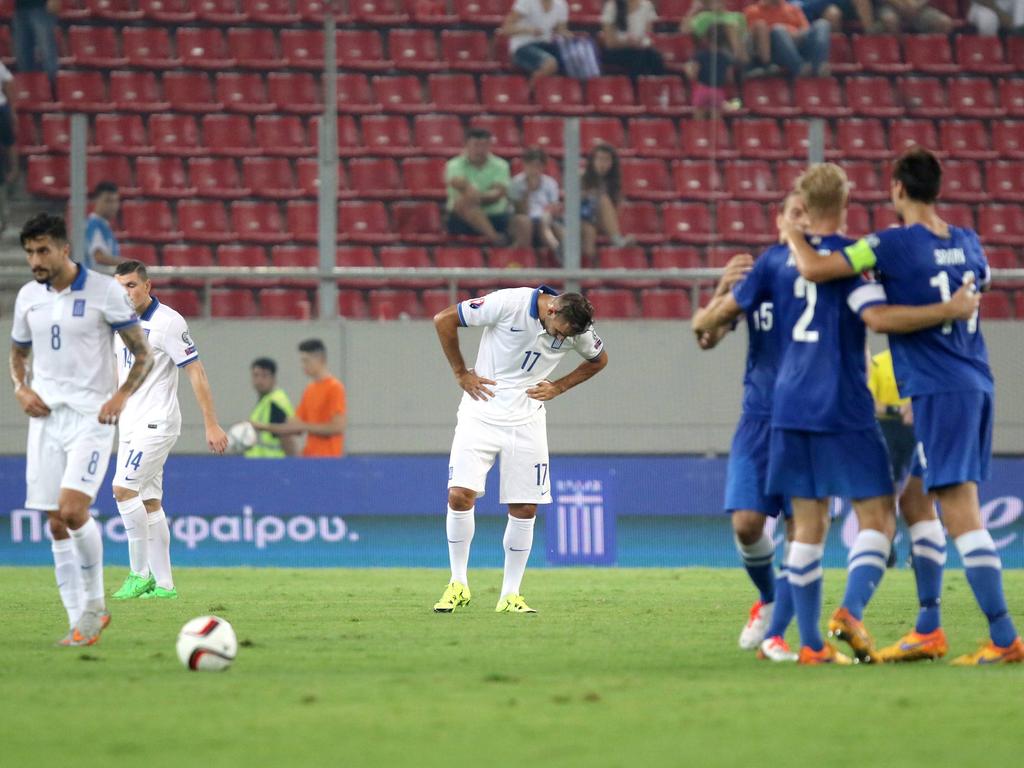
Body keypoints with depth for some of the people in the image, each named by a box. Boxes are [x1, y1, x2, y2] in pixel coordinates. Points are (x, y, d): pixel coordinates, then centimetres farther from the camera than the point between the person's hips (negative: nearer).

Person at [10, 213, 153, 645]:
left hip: (91, 417, -5)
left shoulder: (105, 292, -7)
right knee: (56, 525, 1)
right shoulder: (28, 297, 8)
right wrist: (21, 389, 3)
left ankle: (94, 603, 1)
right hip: (46, 416, 5)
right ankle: (81, 624, 7)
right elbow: (18, 353, 23)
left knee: (73, 511, -20)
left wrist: (121, 396, -16)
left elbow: (143, 354, -1)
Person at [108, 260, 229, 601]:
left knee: (124, 489, -16)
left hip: (157, 423, -8)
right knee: (149, 503, 7)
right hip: (131, 425, 8)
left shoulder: (167, 322, -13)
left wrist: (211, 424, -17)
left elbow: (196, 371, -14)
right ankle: (163, 584, 9)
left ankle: (140, 573, -10)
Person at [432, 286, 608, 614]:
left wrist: (558, 388, 5)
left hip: (527, 421, 3)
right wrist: (461, 374, -6)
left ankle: (510, 595, 10)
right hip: (482, 412, -3)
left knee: (524, 508, -1)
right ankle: (458, 584, 1)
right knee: (460, 495, -15)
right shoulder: (508, 304, -18)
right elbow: (443, 320, -9)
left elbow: (598, 359, 18)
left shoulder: (576, 329, -5)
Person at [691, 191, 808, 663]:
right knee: (747, 522, -8)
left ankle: (774, 635, 0)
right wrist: (723, 290, -21)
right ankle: (767, 599, 21)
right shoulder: (755, 273, 3)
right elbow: (706, 337, -2)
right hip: (760, 417, 1)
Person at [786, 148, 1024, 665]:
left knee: (961, 514, -10)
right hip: (978, 386, 8)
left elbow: (812, 269, -14)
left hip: (939, 390, -8)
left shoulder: (894, 244, -10)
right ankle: (928, 631, 17)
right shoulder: (967, 243, 12)